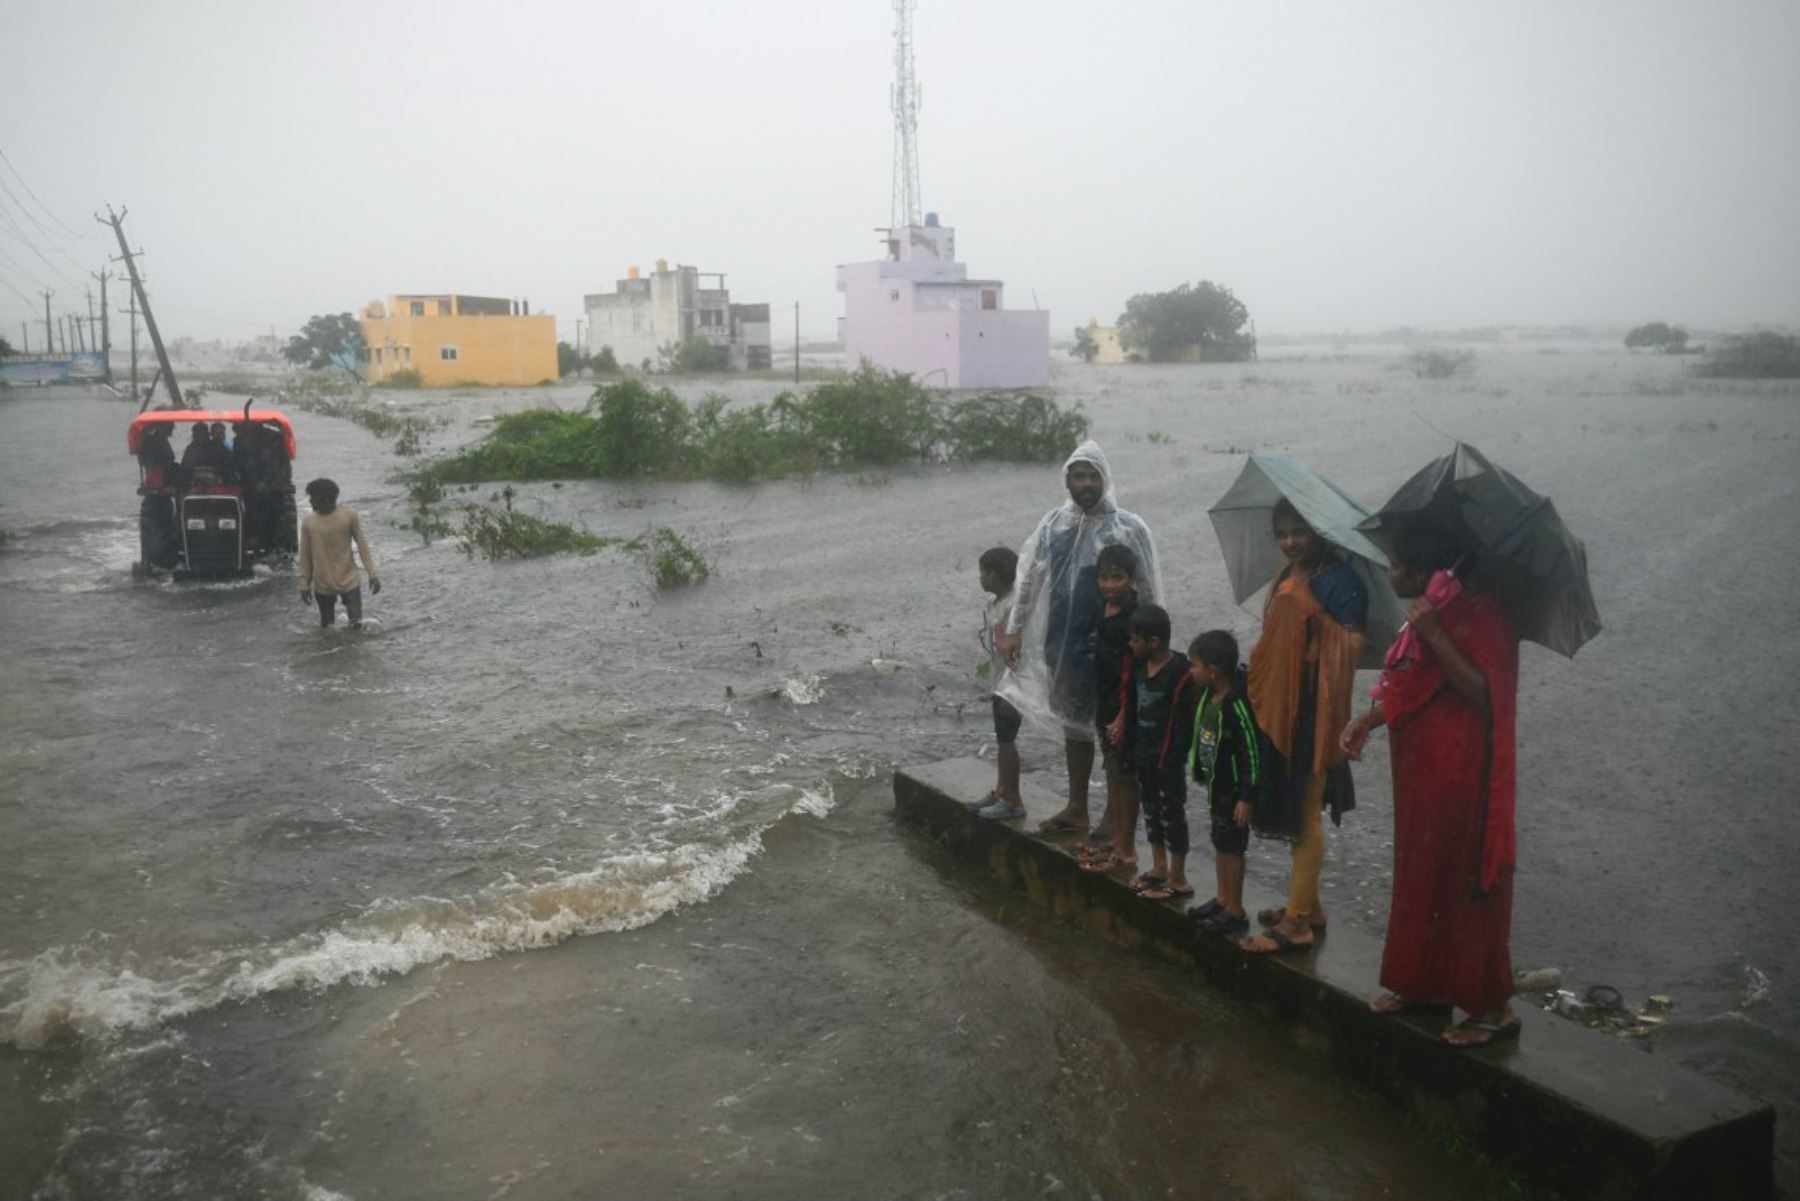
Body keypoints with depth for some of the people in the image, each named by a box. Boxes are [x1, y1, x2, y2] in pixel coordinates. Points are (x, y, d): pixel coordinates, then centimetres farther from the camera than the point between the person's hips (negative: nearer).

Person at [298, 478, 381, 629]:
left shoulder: (349, 515, -10)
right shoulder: (308, 522, -5)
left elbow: (362, 544, -3)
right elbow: (305, 555, 3)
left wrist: (372, 574, -6)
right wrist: (304, 584, 5)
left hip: (349, 581, -2)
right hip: (322, 585, 2)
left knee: (356, 624, -6)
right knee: (326, 626, 6)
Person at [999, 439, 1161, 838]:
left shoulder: (1128, 527, -7)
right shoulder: (1055, 522, 4)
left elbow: (1148, 592, -6)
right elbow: (1030, 577, 8)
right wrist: (1016, 628, 4)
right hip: (1062, 643, 5)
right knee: (1073, 723, 15)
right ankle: (1076, 808, 28)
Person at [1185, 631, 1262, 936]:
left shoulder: (1238, 705, -27)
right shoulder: (1209, 695, -1)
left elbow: (1253, 753, -23)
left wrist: (1247, 797, -21)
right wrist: (1204, 776, 19)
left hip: (1234, 788, -8)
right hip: (1216, 784, 8)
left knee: (1230, 846, 1)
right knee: (1219, 842, 18)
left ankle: (1235, 912, 13)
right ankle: (1222, 899, 32)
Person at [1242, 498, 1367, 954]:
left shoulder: (1340, 580, -13)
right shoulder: (1288, 576, 12)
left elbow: (1352, 646, -19)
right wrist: (1257, 684, 15)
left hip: (1312, 714, -9)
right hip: (1278, 709, 9)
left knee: (1304, 817, -1)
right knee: (1293, 813, 16)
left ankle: (1296, 924, 6)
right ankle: (1306, 905, 29)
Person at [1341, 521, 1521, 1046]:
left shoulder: (1480, 617, -18)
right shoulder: (1425, 614, 11)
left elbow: (1484, 694, -27)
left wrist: (1433, 635, -29)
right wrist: (1367, 720, 7)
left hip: (1460, 775, -9)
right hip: (1420, 772, 10)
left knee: (1465, 880, -2)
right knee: (1419, 874, 16)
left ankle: (1493, 1007, 9)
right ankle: (1423, 984, 30)